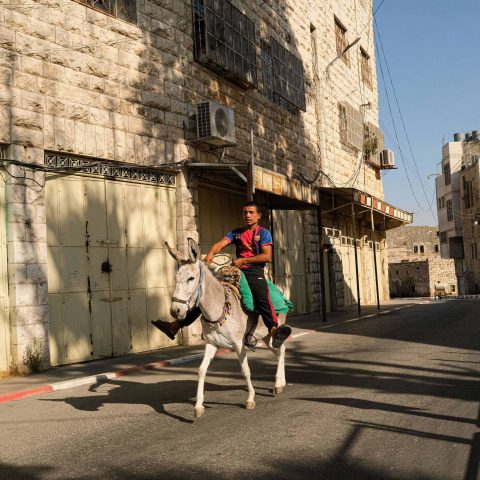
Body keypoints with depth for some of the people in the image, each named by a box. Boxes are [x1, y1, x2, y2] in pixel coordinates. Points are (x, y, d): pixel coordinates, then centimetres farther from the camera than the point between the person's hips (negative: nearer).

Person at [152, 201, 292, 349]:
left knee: (262, 297, -36)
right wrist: (211, 253, -21)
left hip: (255, 272, -5)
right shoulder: (236, 232, 19)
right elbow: (220, 244, 3)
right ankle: (176, 325, -2)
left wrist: (243, 260, -13)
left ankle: (274, 330, -56)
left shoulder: (263, 233, 6)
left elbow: (267, 256, -7)